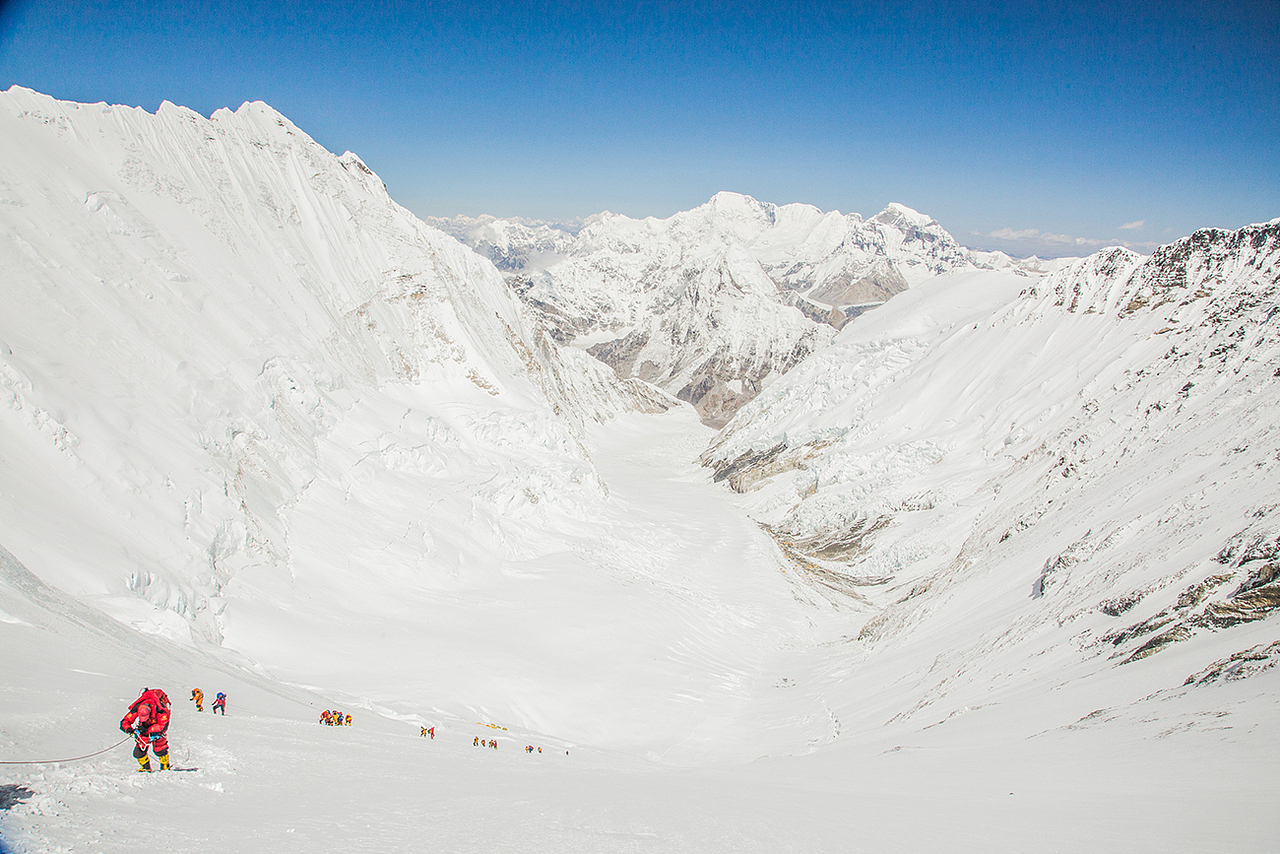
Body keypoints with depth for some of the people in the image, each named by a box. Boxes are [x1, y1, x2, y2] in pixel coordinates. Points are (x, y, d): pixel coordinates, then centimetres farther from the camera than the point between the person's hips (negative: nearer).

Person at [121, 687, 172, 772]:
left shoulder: (161, 709, -41)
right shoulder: (136, 709, -33)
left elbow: (163, 726, -38)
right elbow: (124, 722, -25)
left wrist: (147, 729, -45)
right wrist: (128, 729, -47)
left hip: (157, 722, -3)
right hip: (144, 725, 3)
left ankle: (165, 766, 1)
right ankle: (145, 767, 11)